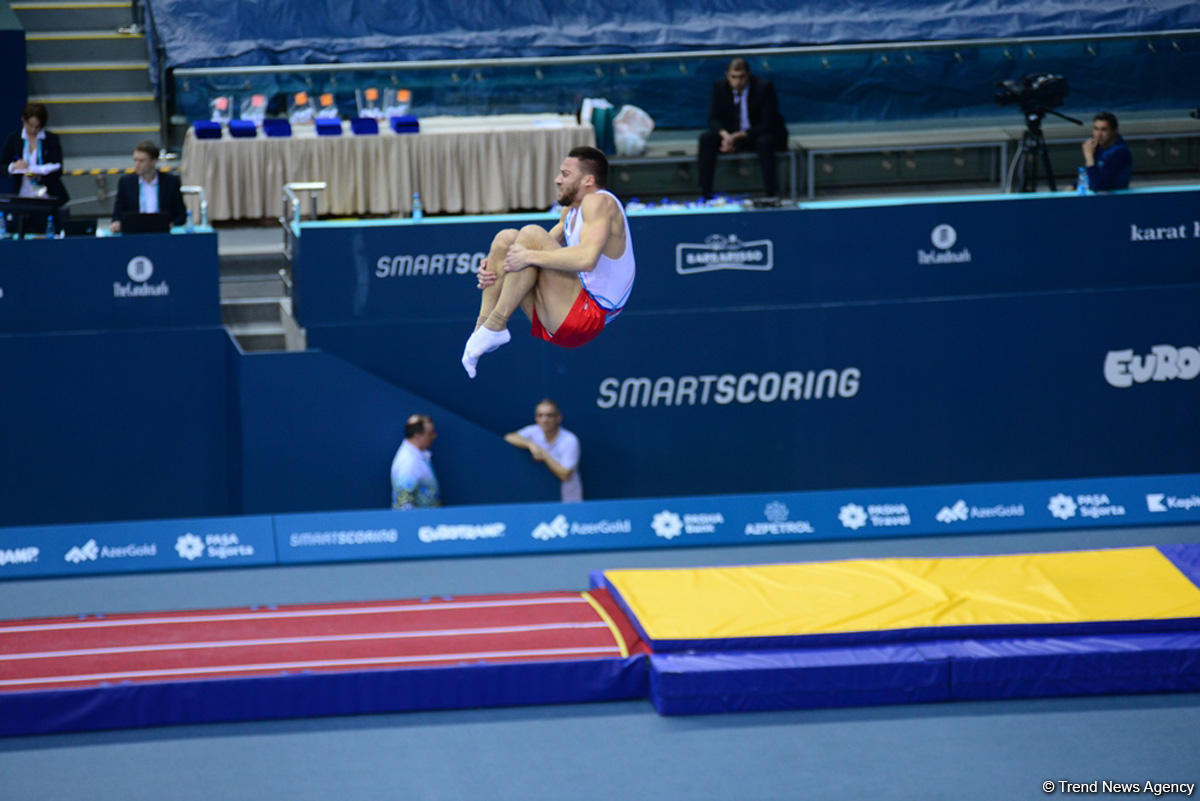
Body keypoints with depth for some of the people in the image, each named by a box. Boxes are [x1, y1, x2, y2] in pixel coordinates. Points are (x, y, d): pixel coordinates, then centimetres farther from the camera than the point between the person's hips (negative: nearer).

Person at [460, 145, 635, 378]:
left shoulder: (600, 202, -12)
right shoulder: (571, 210, 19)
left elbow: (587, 258, -29)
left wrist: (529, 256, -22)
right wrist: (494, 264, 4)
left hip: (589, 314, -10)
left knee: (531, 234, -22)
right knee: (506, 238, 6)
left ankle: (495, 326, -20)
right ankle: (481, 329, -6)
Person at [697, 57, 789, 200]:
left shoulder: (764, 87, -19)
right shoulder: (720, 87, -7)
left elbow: (768, 124, -21)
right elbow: (714, 119, -4)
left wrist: (739, 136, -30)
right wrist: (725, 135, -27)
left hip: (761, 134, -4)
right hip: (732, 134, 4)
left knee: (765, 142, -38)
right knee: (706, 139, -21)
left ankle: (772, 194, -35)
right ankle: (705, 192, -22)